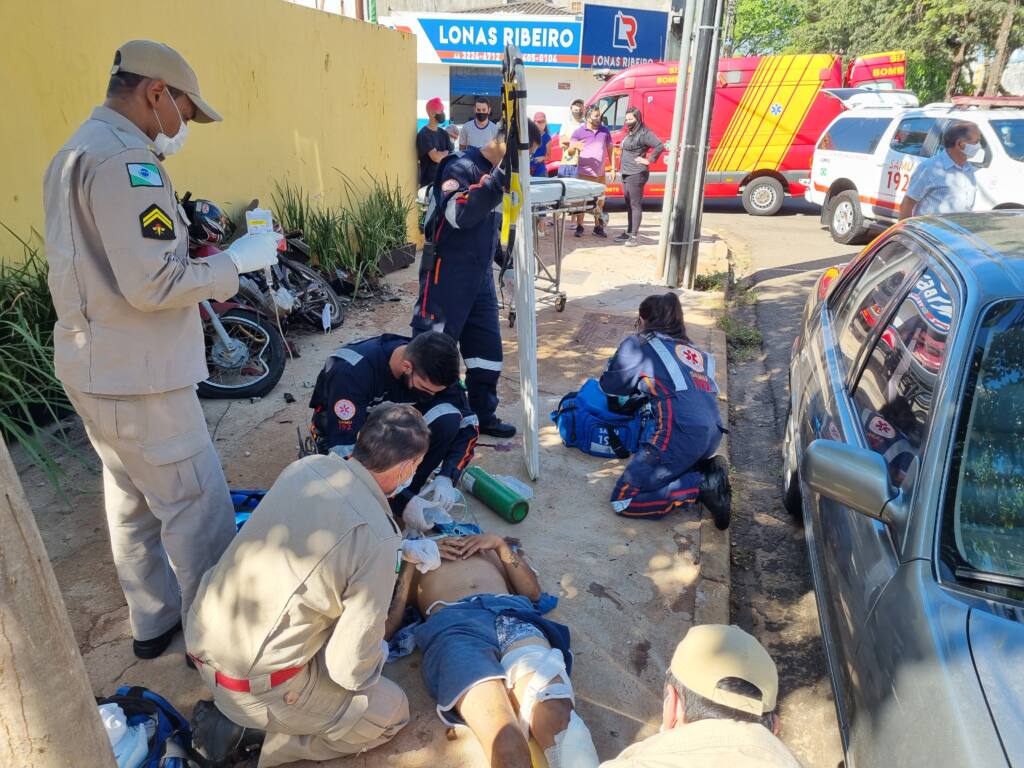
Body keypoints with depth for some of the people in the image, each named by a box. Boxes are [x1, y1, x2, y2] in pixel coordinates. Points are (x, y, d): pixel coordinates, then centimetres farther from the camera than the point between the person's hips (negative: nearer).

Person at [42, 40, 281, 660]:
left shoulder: (77, 152, 15)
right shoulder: (124, 159, -19)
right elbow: (153, 284, -25)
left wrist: (203, 282, 14)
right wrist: (238, 260, -13)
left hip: (95, 367, 11)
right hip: (136, 376, -11)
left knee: (133, 499, 20)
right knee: (199, 506, 0)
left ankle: (153, 622, 36)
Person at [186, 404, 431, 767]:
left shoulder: (306, 466, -6)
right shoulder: (377, 539, -25)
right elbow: (351, 669, -17)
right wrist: (378, 654, 6)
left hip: (201, 637, 7)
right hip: (251, 684, -6)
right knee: (392, 709, 10)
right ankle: (248, 730, 3)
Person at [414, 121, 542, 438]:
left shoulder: (498, 172, 13)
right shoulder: (462, 167, -14)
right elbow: (459, 214, -31)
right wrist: (498, 179, -37)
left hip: (480, 275, 8)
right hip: (447, 275, -8)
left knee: (488, 348, 10)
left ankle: (482, 416, 24)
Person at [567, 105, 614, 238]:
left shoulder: (605, 131, 8)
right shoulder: (579, 132, -2)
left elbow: (610, 150, 13)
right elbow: (570, 153, -3)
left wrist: (613, 169, 7)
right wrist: (574, 147, -26)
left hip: (601, 174, 4)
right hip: (584, 174, -3)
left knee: (600, 201, 10)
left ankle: (598, 227, 20)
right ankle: (579, 227, 7)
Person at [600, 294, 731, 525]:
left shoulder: (639, 344, 7)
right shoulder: (694, 351, 23)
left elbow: (608, 385, 17)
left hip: (681, 435, -7)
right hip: (712, 434, 7)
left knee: (623, 501, 1)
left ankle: (702, 486, -8)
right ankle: (708, 470, 8)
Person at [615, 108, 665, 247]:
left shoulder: (643, 133, -14)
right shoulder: (630, 133, 15)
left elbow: (660, 146, -22)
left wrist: (649, 160, -17)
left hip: (636, 174, -10)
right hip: (626, 174, 10)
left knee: (635, 205, -7)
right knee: (629, 205, 14)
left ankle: (633, 237, -5)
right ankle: (628, 233, 23)